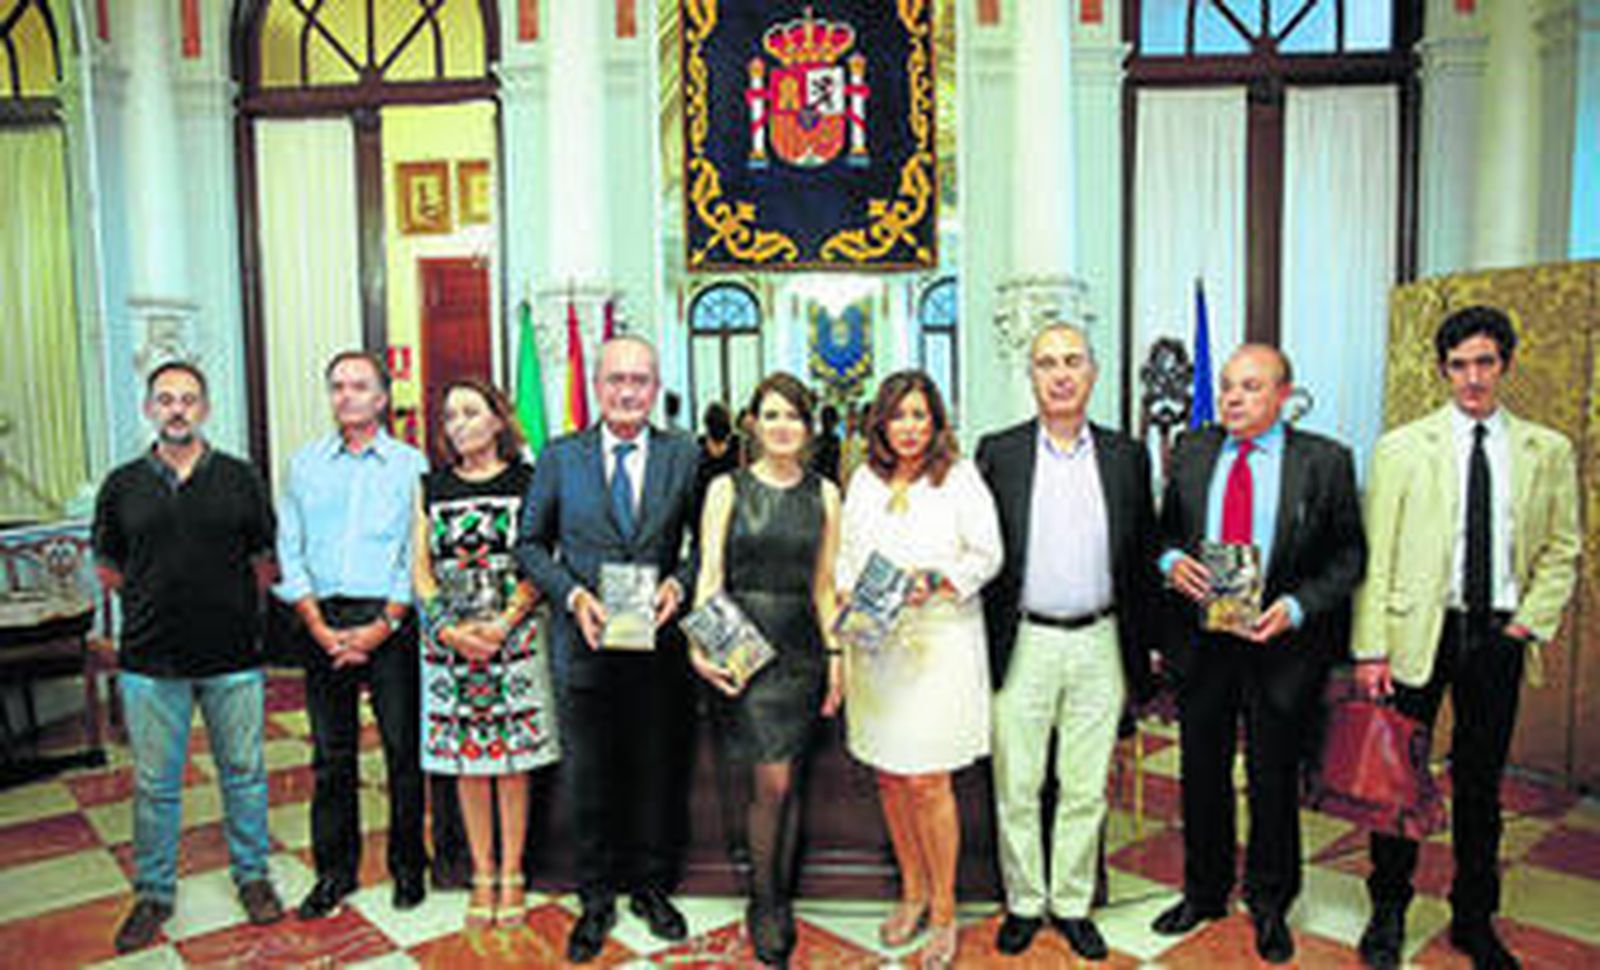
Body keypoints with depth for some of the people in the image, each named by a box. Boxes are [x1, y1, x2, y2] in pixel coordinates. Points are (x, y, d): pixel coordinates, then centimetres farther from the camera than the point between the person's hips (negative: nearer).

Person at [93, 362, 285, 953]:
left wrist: (232, 605, 1)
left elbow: (265, 563, 8)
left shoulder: (240, 480, 2)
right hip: (150, 661, 1)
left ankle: (252, 876, 26)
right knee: (154, 784, 9)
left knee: (243, 772, 10)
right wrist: (157, 602, 5)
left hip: (234, 658, 0)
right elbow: (108, 569, 12)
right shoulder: (122, 485, 4)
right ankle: (153, 893, 26)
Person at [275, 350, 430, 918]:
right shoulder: (304, 465, 10)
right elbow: (290, 552, 6)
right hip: (323, 621, 2)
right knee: (330, 753, 8)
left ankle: (408, 864, 18)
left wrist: (383, 626, -10)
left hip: (390, 620, -2)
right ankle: (335, 870, 22)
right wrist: (320, 627, -5)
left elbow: (417, 556, -2)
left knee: (403, 747, 3)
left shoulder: (410, 465, 3)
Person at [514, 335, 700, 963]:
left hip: (659, 646, 0)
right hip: (584, 644, 0)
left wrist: (678, 584, -12)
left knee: (659, 772, 13)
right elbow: (529, 543, 5)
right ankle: (596, 898, 27)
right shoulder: (560, 457, 2)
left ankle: (651, 886, 33)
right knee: (588, 778, 9)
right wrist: (572, 594, -10)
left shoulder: (683, 456, 2)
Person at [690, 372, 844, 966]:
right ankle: (763, 903, 16)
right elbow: (710, 573, -2)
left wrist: (835, 654, 3)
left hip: (802, 645, 3)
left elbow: (825, 584, 9)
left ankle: (779, 900, 27)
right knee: (771, 782, -6)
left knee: (787, 782, 10)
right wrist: (701, 643, -15)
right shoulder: (727, 489, 2)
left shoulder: (824, 494, 8)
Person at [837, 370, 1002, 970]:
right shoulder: (865, 480, 11)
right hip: (874, 644, 4)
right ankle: (912, 892, 30)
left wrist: (936, 581, -16)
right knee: (888, 777, 11)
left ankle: (944, 911, 15)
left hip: (938, 644, -4)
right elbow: (846, 553, 15)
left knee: (926, 781, -3)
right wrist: (849, 596, -2)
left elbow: (987, 555, -2)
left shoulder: (960, 477, -2)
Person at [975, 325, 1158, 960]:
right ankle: (1023, 903, 26)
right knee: (1016, 788, 8)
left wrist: (1139, 655, 6)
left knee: (1085, 789, 11)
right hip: (1022, 644, -1)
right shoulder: (998, 454, 0)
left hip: (1098, 645, 2)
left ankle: (1072, 904, 28)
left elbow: (1142, 558, 8)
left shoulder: (1126, 457, 5)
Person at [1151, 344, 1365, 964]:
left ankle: (1269, 904, 34)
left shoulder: (1325, 461, -5)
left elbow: (1349, 555, -4)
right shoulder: (1191, 453, 3)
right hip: (1201, 639, 3)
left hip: (1281, 642, -2)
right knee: (1202, 774, 15)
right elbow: (1164, 530, 11)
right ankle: (1204, 892, 36)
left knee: (1273, 780, 12)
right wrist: (1171, 560, -11)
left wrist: (1296, 606, -17)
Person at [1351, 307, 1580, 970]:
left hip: (1499, 637, 2)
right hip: (1418, 631, -2)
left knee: (1481, 783, 12)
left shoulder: (1548, 452, 5)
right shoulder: (1401, 449, -1)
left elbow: (1561, 551, 11)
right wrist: (1370, 649, -8)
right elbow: (1374, 555, -4)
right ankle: (1388, 910, 24)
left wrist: (1530, 621, -3)